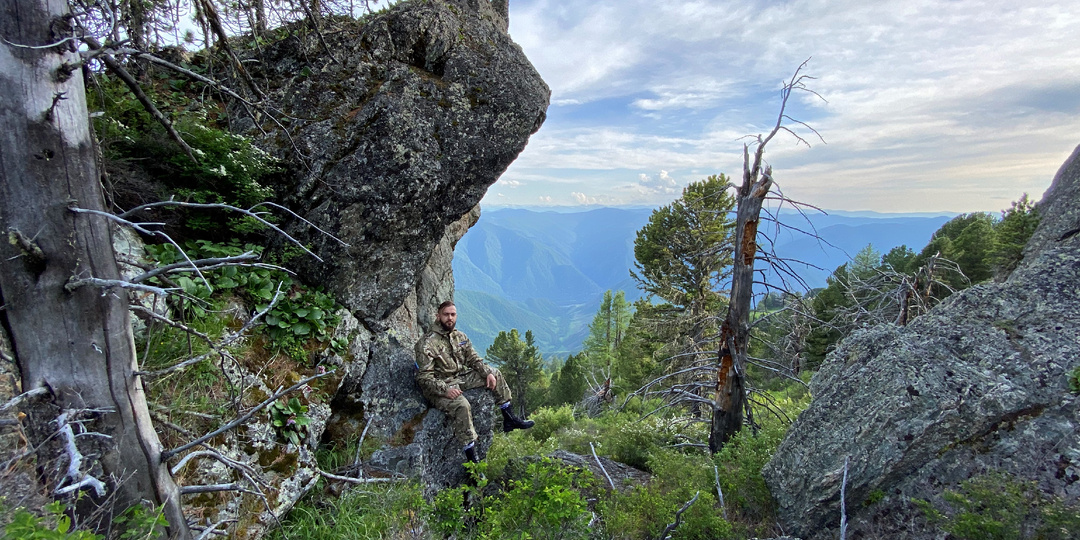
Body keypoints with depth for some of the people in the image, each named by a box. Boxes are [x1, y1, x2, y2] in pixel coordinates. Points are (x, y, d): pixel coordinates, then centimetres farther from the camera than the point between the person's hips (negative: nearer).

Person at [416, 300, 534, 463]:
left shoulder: (460, 336, 5)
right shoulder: (427, 343, -19)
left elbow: (474, 359, 10)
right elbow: (424, 377, -21)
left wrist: (488, 373, -7)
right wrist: (445, 390, -33)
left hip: (460, 377, 8)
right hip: (438, 387, -8)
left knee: (495, 373, 4)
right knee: (462, 405, -36)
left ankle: (509, 419, 13)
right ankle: (471, 458, -27)